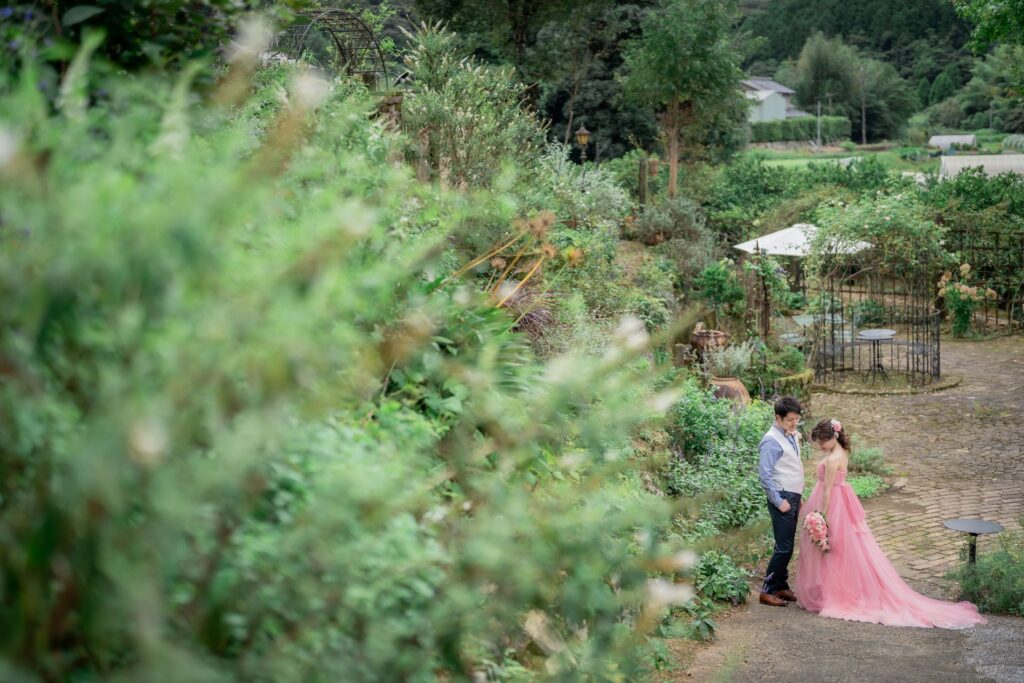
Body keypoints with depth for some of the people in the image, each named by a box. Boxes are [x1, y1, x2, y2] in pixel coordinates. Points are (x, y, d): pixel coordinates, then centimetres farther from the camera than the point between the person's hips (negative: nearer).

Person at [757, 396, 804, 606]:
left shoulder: (792, 436, 12)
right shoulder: (772, 441, -16)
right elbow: (764, 475, -18)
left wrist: (798, 497, 18)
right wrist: (778, 501, -17)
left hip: (793, 497, 9)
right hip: (782, 498, -9)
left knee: (786, 546, 14)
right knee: (784, 548, -8)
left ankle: (781, 586, 23)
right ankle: (768, 591, -1)